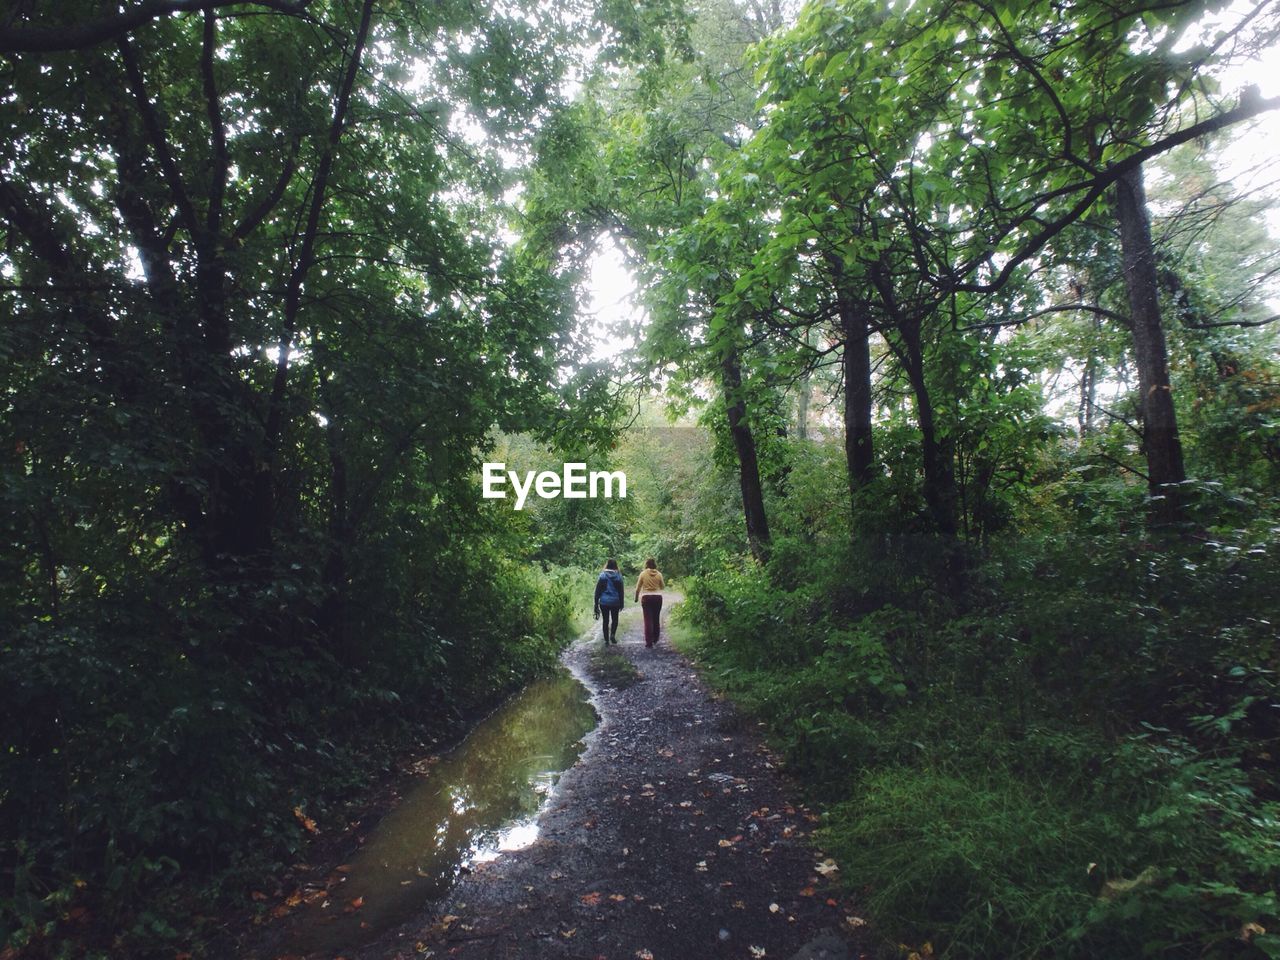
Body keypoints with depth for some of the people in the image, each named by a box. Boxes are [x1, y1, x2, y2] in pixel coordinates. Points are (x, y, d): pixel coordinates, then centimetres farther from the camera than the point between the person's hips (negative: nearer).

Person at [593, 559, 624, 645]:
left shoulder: (602, 575, -6)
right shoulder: (618, 576, -3)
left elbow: (598, 590, -4)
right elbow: (621, 590, 1)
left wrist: (596, 603, 2)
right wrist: (621, 603, 9)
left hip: (604, 601, 0)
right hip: (615, 601, 1)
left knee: (605, 620, 9)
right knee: (615, 619, 17)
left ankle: (606, 640, 10)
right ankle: (613, 634, -5)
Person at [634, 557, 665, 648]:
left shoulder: (643, 574, -4)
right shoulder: (659, 574, -1)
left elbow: (638, 588, 0)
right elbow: (662, 586, 10)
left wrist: (636, 597, 14)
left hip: (646, 597, -2)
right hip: (657, 597, 2)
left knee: (648, 619, -1)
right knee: (656, 618, 15)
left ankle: (649, 641, -5)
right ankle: (655, 639, 28)